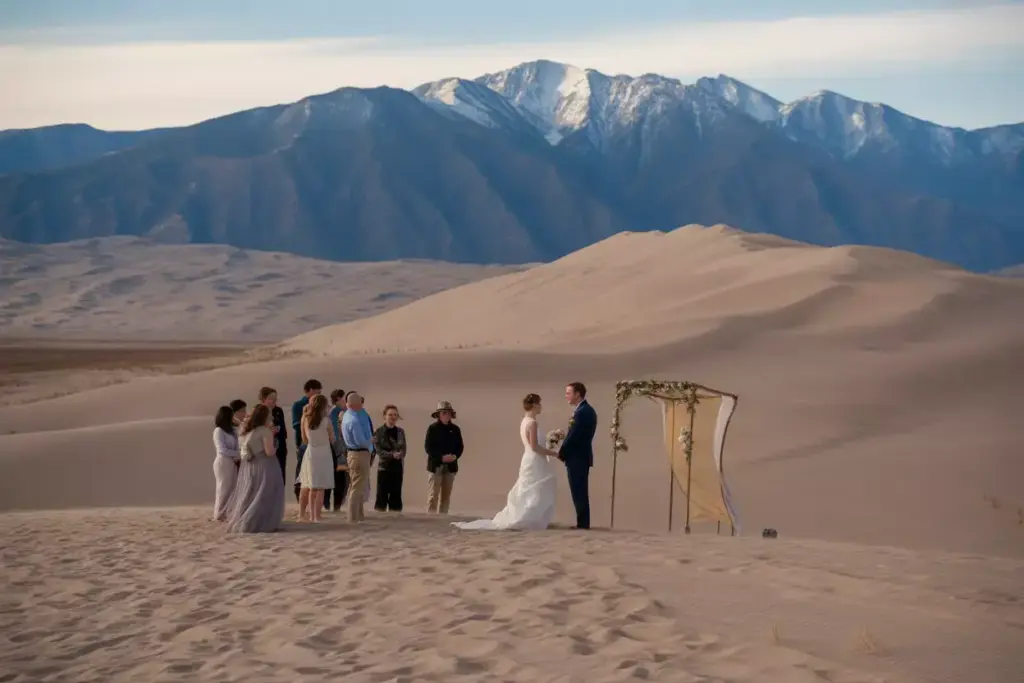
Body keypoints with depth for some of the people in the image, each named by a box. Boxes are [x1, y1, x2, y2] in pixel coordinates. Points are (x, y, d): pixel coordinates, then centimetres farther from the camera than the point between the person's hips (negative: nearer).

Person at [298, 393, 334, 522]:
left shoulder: (305, 420, 1)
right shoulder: (326, 421, -9)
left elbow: (305, 440, 10)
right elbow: (332, 439, -1)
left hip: (310, 453, 4)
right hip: (323, 454, -4)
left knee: (307, 487, 14)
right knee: (320, 488, -2)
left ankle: (302, 514, 17)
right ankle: (317, 515, -5)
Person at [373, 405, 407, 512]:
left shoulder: (400, 431, 8)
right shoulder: (379, 431, -4)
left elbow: (404, 449, 5)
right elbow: (378, 450, -10)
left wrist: (400, 454, -18)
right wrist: (392, 454, -21)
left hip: (397, 467, 4)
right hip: (384, 466, -4)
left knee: (396, 493, 5)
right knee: (382, 493, -4)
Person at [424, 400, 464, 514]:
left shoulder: (455, 429, 8)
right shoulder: (433, 428, -1)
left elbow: (460, 446, 10)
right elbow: (428, 447, -6)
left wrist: (455, 456, -11)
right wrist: (442, 457, -16)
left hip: (451, 466, 4)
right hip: (436, 465, -4)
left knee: (446, 494, 6)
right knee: (433, 494, -7)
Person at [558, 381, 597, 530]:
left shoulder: (581, 412, -19)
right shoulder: (587, 410, 14)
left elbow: (573, 436, -20)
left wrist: (561, 453, -7)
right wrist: (564, 452, 12)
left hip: (577, 458, -10)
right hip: (582, 456, 10)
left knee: (578, 492, -6)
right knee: (580, 492, 12)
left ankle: (582, 523, -3)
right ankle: (583, 523, 15)